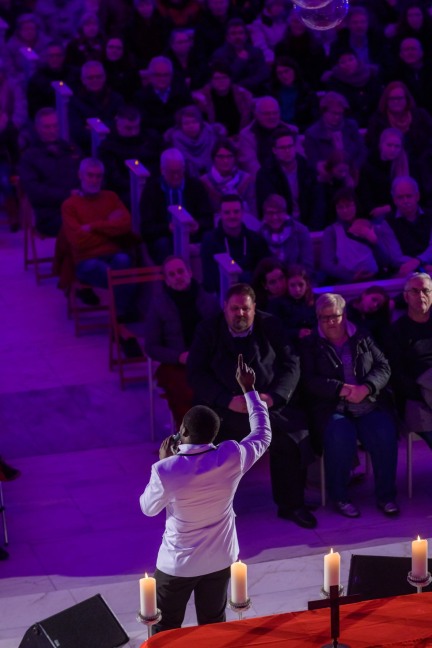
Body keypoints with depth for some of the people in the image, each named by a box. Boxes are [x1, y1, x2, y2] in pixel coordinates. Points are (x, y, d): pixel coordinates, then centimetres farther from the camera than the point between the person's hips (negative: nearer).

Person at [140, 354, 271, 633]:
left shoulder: (166, 470, -27)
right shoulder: (232, 457, -19)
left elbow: (149, 508, -7)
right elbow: (263, 434, 2)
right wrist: (249, 389, 10)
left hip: (178, 564, -3)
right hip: (220, 560, 3)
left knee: (165, 631, 15)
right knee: (214, 627, 19)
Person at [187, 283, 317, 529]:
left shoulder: (271, 326, 8)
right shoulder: (208, 330, 4)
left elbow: (291, 365, 3)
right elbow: (196, 373, -2)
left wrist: (272, 396, -16)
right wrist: (228, 400, -17)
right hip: (225, 407, -1)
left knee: (293, 439, -22)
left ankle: (292, 505, -2)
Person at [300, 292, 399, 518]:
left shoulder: (362, 339, 17)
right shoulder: (310, 345, 11)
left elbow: (383, 367, 9)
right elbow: (309, 381, -1)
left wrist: (366, 388, -12)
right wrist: (342, 389, -15)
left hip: (369, 406, 2)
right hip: (331, 410, -2)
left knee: (385, 434, -28)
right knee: (341, 436, -35)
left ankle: (385, 496, -14)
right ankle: (339, 497, -18)